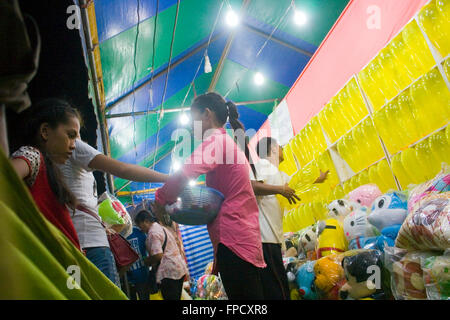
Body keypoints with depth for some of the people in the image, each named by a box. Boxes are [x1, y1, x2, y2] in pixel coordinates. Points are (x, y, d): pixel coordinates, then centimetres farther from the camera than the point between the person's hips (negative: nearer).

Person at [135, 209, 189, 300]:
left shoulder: (153, 232, -12)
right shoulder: (162, 228, 18)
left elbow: (158, 255, -20)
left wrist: (147, 261, -2)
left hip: (169, 272, -10)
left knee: (170, 298, -4)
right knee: (176, 298, 16)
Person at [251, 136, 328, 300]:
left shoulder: (278, 173, 26)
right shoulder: (263, 164, -4)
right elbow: (252, 186, -22)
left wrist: (319, 179, 57)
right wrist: (281, 189, -14)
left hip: (271, 236, 10)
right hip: (264, 237, -10)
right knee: (278, 291, -11)